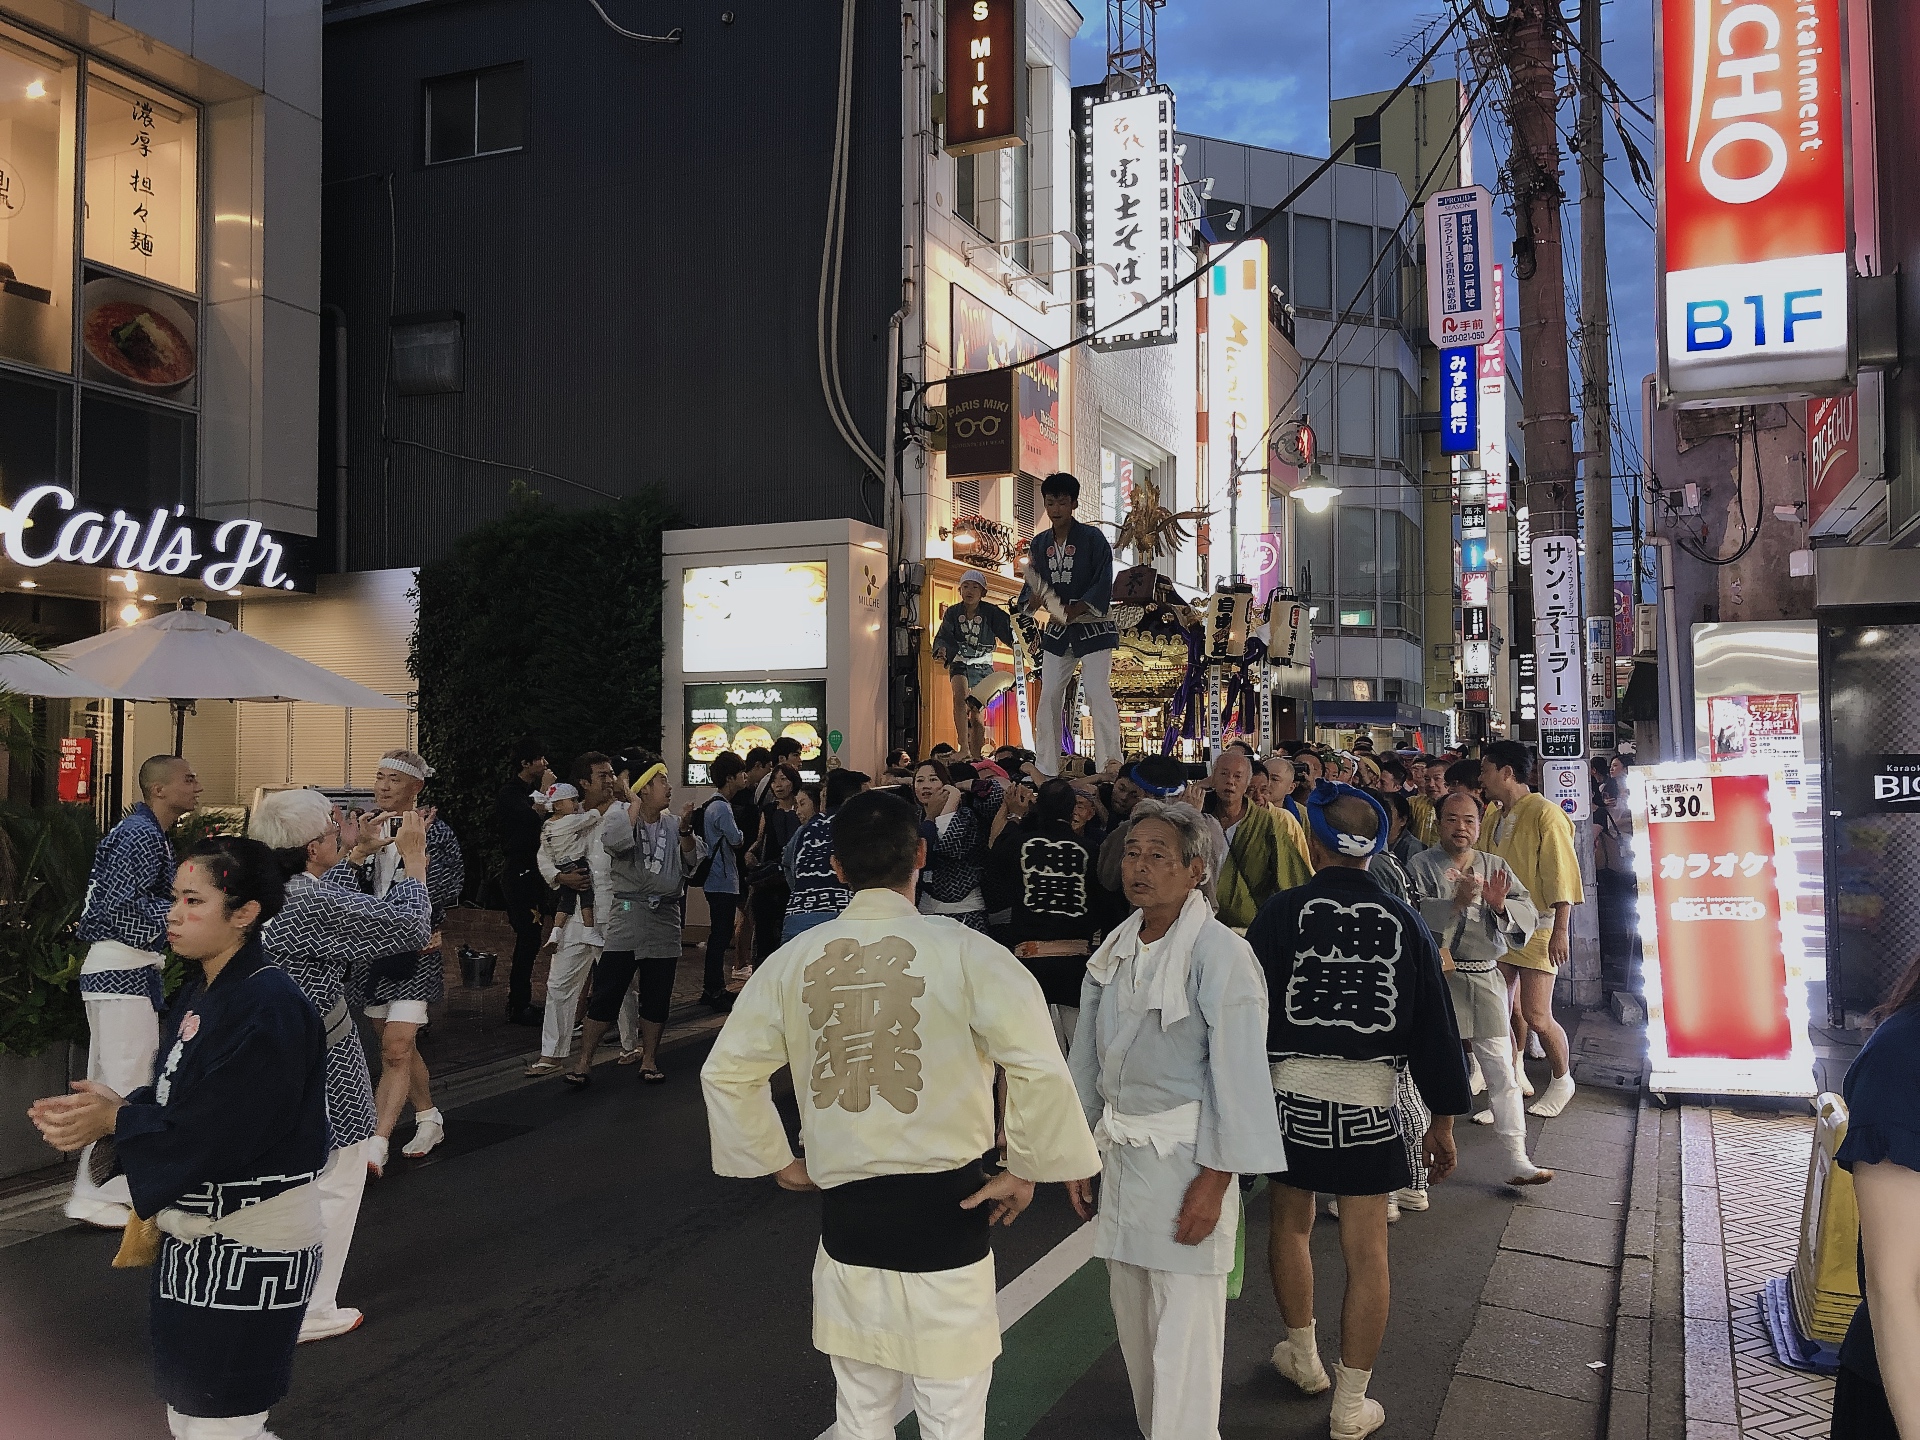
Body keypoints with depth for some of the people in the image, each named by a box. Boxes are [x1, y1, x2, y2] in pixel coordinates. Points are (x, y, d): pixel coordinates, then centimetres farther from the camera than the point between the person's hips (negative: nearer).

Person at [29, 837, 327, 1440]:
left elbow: (222, 1134, -24)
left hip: (249, 1244, -9)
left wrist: (117, 1122, -15)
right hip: (194, 1231, 9)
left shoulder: (270, 1005, -22)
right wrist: (120, 1107, -8)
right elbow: (176, 1100, 10)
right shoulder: (198, 992, 7)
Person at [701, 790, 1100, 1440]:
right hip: (946, 1210, -3)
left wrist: (777, 1161, 16)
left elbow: (725, 1071, 5)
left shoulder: (793, 959, -2)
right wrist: (1025, 1169, -4)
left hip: (845, 1215, 4)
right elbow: (1040, 1067, -19)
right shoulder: (962, 951, -13)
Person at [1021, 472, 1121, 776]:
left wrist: (1072, 610, -25)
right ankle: (1045, 770, 10)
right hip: (1057, 630, 5)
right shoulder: (1039, 543, 7)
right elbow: (1032, 586, 8)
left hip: (1092, 627, -5)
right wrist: (1033, 600, -17)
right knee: (1049, 696, 3)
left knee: (1098, 693, -14)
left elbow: (1103, 586, -14)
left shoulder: (1092, 538, -7)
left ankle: (1111, 766, -10)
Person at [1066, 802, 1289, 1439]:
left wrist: (1213, 1183, -14)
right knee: (1133, 1320, 17)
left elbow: (1238, 1076, -14)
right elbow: (1087, 1057, 12)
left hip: (1186, 1159, -7)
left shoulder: (1221, 956, -15)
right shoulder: (1114, 950, 5)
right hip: (1120, 1151, 7)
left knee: (1182, 1332, -2)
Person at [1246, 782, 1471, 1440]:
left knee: (1290, 1224, 21)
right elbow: (1435, 1027, 2)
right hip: (1368, 1101, 0)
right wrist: (1443, 1121, 12)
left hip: (1290, 1089, 0)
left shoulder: (1282, 912, -7)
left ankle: (1304, 1358, 38)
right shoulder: (1403, 921, -1)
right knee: (1366, 1251, 8)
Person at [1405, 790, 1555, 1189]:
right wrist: (1455, 902, -28)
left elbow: (1530, 914, 0)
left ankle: (1517, 1161, 6)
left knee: (1502, 1073, 2)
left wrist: (1501, 905, -19)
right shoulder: (1420, 866, -2)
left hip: (1486, 979, 3)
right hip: (1437, 978, -3)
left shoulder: (1495, 867, 10)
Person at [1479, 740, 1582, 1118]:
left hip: (1536, 928, -7)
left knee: (1536, 1016, -4)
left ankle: (1562, 1080, 19)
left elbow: (1561, 875, -14)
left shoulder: (1545, 813, -10)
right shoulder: (1494, 817, 14)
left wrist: (1560, 931, -19)